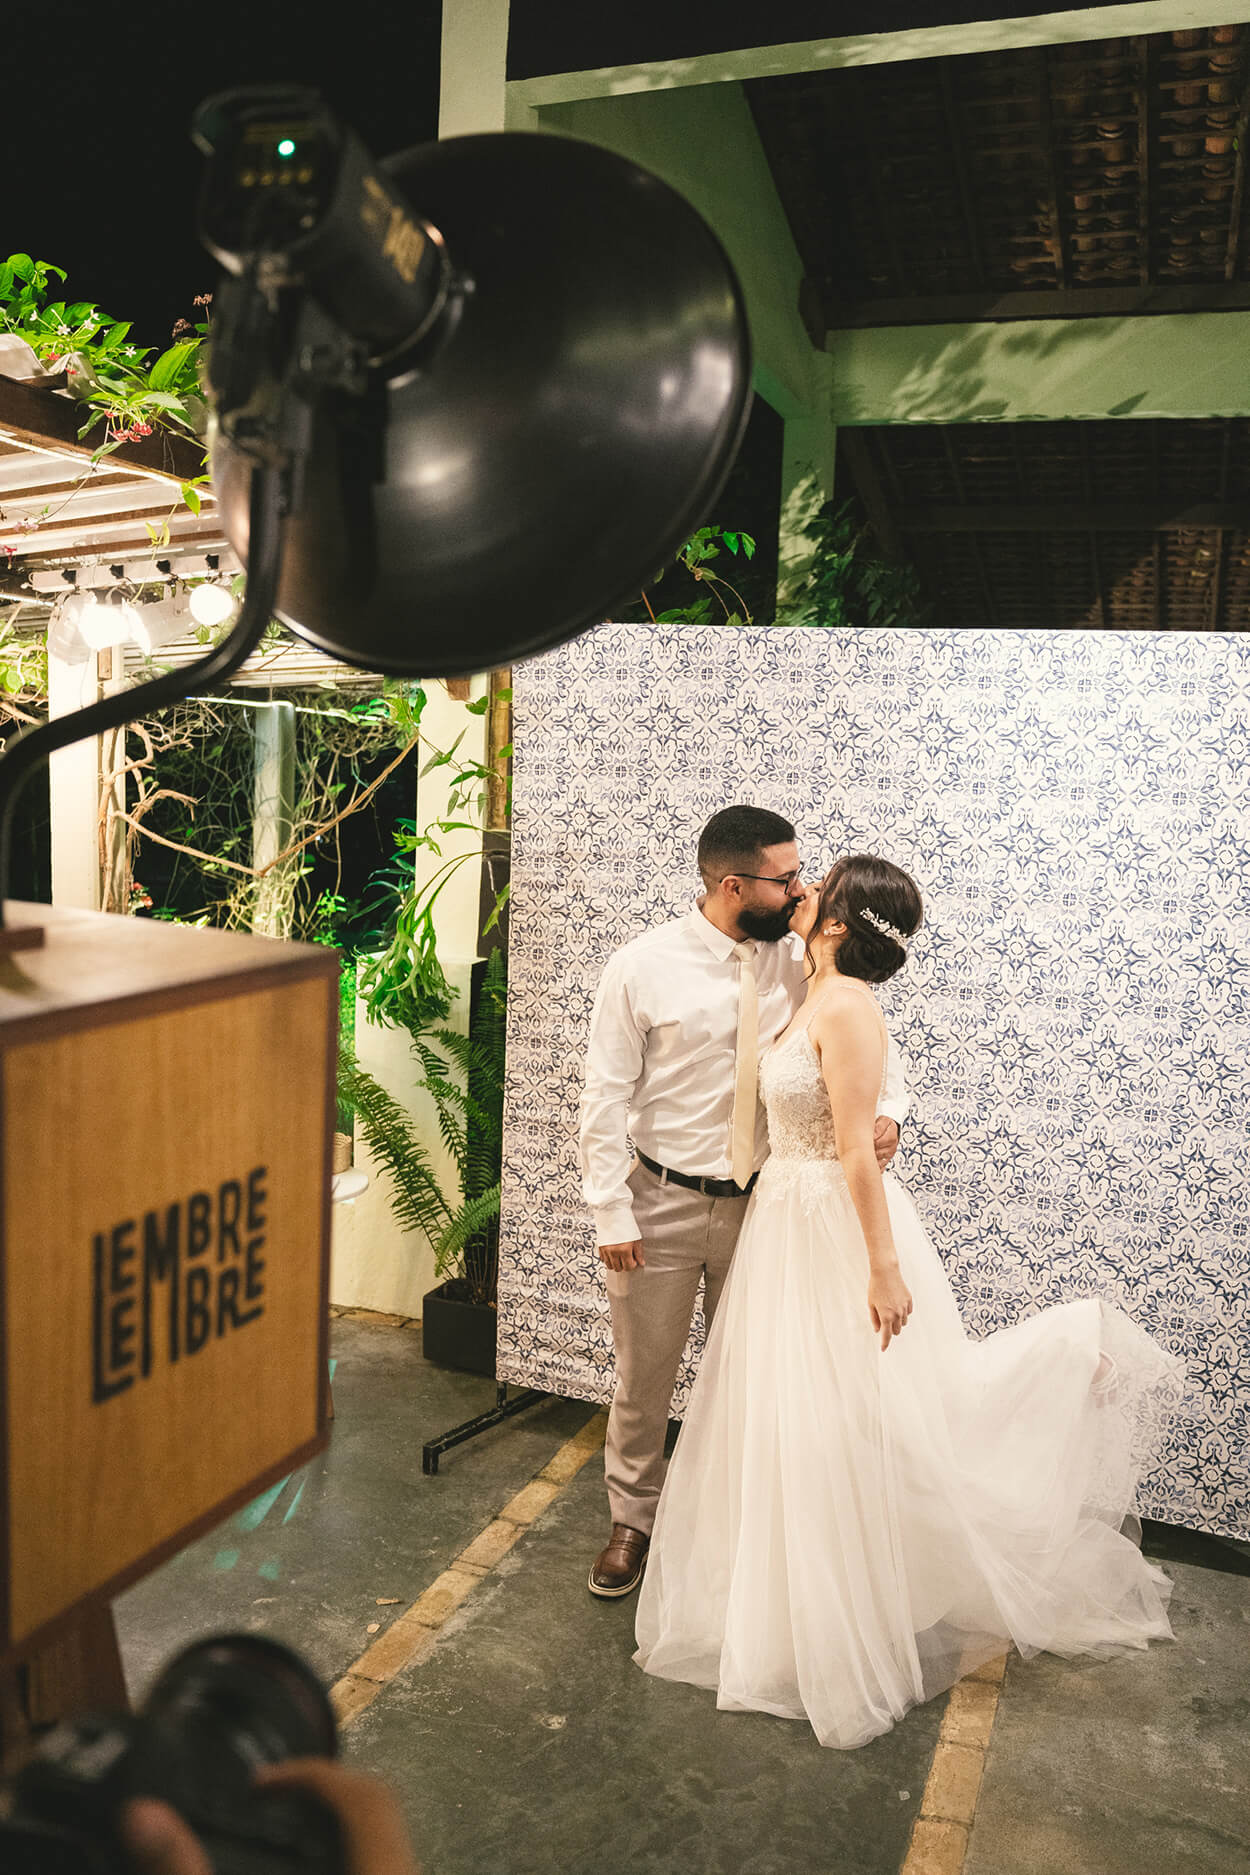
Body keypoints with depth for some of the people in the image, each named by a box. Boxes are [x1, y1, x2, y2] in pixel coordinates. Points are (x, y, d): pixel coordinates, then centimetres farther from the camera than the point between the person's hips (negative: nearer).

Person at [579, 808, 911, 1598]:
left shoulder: (799, 960, -6)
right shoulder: (644, 967, -14)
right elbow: (607, 1096, -9)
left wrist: (889, 1105, -12)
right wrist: (611, 1212, -11)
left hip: (761, 1202, 3)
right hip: (664, 1205, -2)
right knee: (644, 1376, 13)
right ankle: (634, 1522, 38)